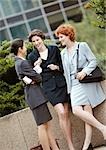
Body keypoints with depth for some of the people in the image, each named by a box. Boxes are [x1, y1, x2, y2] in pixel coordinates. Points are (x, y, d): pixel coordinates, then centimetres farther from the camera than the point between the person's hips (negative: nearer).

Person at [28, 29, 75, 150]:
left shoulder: (54, 49, 8)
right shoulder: (32, 56, 5)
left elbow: (63, 64, 14)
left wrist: (57, 67, -6)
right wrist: (36, 67, -10)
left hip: (61, 83, 2)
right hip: (49, 87, -2)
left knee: (66, 114, 1)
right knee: (61, 113, -16)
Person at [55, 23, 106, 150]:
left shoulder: (82, 46, 4)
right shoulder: (63, 53, 19)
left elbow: (93, 61, 0)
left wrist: (85, 72, -15)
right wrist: (69, 88, 13)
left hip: (87, 81, -5)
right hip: (74, 85, 5)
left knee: (87, 111, -15)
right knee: (76, 110, -13)